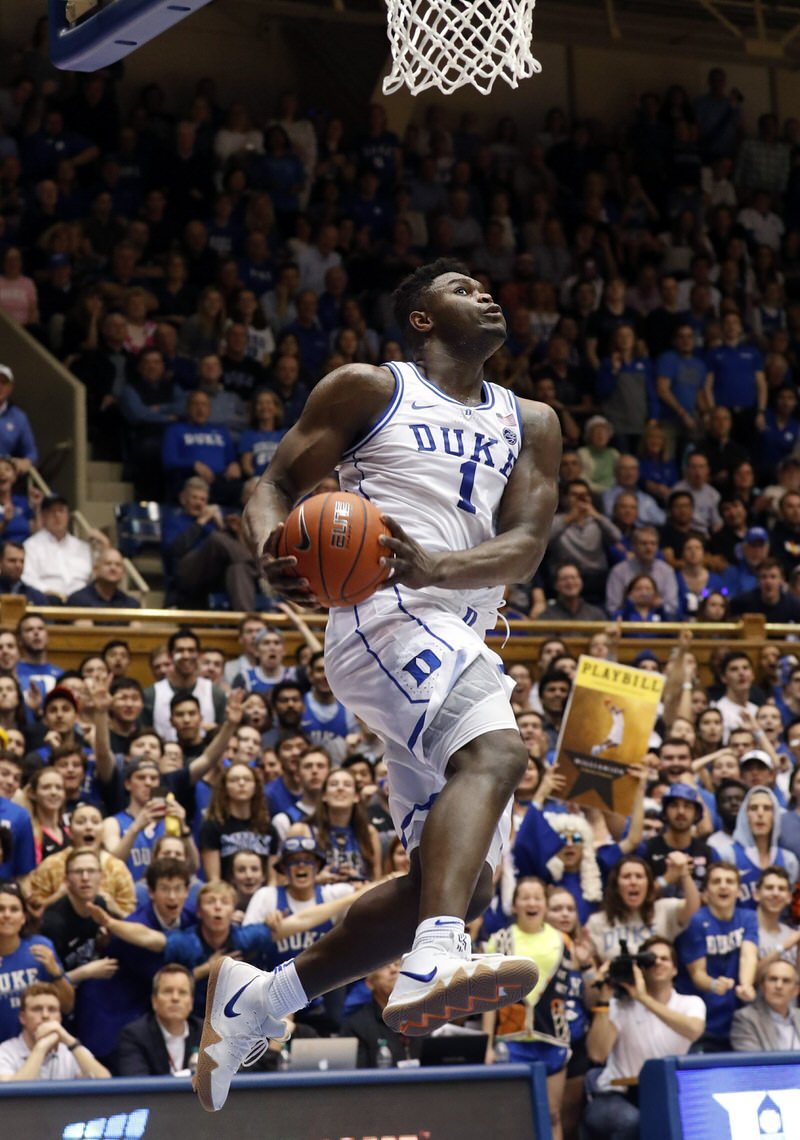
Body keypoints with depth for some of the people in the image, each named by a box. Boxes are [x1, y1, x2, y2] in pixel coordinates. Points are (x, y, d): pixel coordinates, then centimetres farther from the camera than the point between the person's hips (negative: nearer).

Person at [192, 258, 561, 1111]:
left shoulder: (530, 425, 18)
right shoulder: (368, 390, 7)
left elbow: (525, 548, 4)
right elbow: (275, 484, 5)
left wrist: (434, 566, -18)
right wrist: (274, 551, -19)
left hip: (461, 648, 7)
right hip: (386, 620, -7)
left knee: (460, 884, 5)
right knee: (494, 751, -35)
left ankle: (256, 1000, 18)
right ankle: (432, 963, -53)